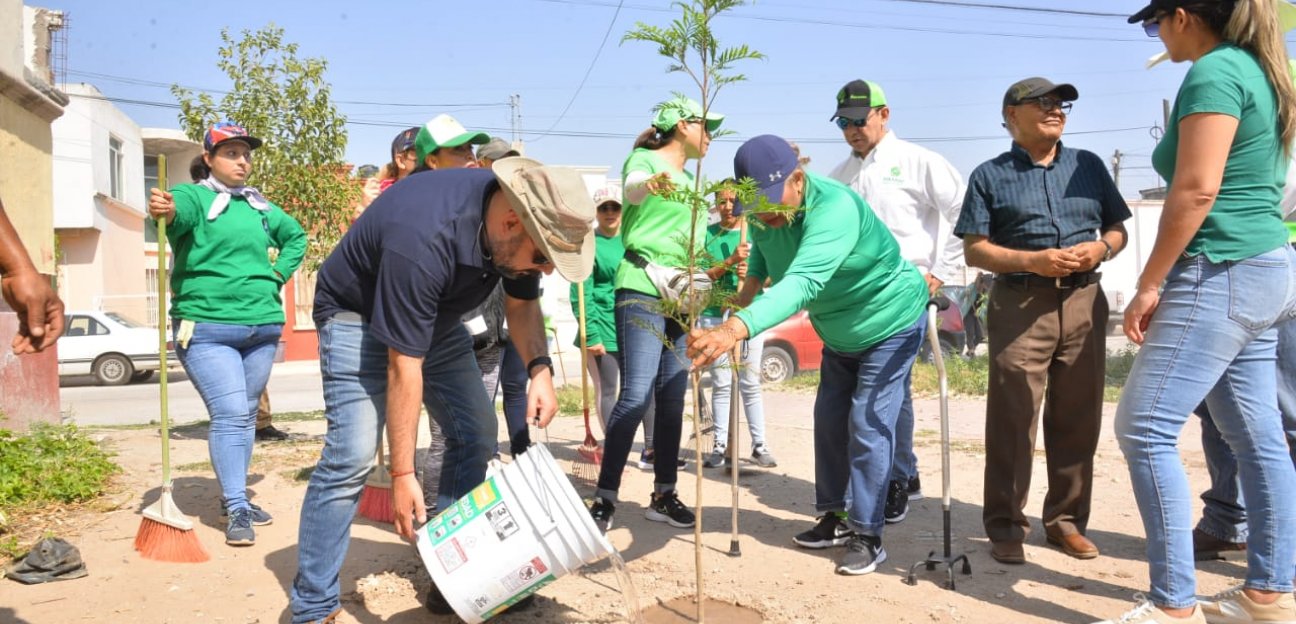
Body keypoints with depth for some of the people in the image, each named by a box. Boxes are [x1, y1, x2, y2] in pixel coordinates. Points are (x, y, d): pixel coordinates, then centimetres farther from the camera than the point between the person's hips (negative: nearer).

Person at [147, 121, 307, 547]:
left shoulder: (260, 205, 14)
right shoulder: (193, 196, -4)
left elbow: (296, 236, 28)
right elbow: (180, 213, -27)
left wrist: (277, 275, 13)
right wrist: (165, 212, -51)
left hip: (262, 326, 6)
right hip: (208, 328, -6)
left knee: (246, 414, 13)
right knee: (229, 414, -14)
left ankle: (235, 497, 25)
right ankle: (236, 509, -7)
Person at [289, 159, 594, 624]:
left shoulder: (521, 222, -18)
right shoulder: (422, 240, -39)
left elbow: (522, 304, -1)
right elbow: (403, 368, -33)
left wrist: (540, 368, -20)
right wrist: (402, 474, -28)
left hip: (436, 316, 7)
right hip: (359, 315, -7)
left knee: (476, 436, 0)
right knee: (352, 455, -18)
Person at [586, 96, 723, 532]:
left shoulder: (689, 181, 21)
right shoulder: (644, 159, -1)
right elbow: (632, 189, -25)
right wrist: (650, 184, -47)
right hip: (642, 288, -8)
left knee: (673, 399, 7)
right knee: (636, 395, -15)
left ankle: (664, 494, 15)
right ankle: (605, 497, -10)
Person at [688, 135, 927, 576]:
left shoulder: (835, 207, -40)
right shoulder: (765, 214, -16)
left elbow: (802, 283, -57)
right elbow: (760, 258, 7)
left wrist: (736, 329, -70)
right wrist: (750, 281, -15)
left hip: (891, 323, -7)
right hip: (839, 333, 8)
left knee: (868, 427, -9)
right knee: (829, 420, 11)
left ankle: (868, 536, 2)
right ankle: (835, 517, 24)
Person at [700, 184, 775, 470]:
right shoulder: (708, 234, 5)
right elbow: (703, 275, -3)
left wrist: (751, 273, -16)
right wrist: (731, 260, -18)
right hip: (715, 315, 0)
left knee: (751, 383, 3)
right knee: (721, 384, 2)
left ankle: (759, 445, 6)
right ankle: (720, 446, 6)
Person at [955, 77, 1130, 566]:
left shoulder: (1088, 165, 15)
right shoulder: (990, 176, 4)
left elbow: (1118, 229, 17)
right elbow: (975, 250, -2)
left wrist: (1101, 247, -6)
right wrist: (1033, 260, -16)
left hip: (1084, 302, 4)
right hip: (1020, 305, -3)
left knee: (1077, 418, 7)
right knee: (1011, 420, -4)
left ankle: (1066, 520, 19)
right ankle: (1005, 525, 5)